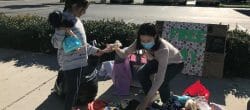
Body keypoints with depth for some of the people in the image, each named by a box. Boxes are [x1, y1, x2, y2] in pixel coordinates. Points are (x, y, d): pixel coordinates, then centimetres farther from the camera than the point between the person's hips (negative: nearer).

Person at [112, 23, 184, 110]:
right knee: (141, 73, -17)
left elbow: (159, 78, -46)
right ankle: (152, 96, 9)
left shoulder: (163, 49, -44)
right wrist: (116, 49, -48)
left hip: (176, 63, -5)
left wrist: (145, 101, -46)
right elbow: (124, 54, -23)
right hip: (158, 60, 5)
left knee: (162, 81, -30)